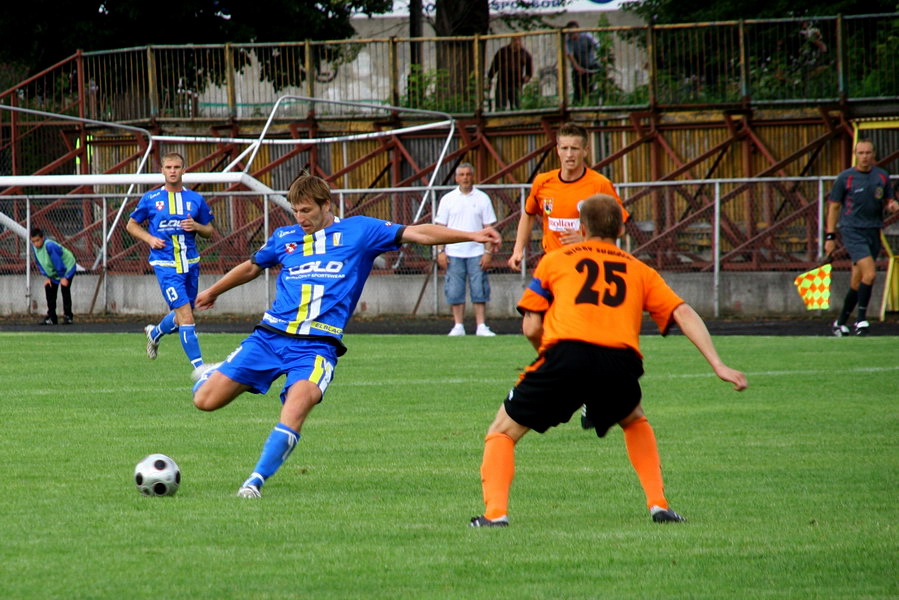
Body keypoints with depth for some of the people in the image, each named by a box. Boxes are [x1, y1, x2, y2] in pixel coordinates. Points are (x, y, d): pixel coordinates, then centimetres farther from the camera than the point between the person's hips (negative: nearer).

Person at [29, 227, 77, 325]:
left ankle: (68, 316, -13)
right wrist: (47, 277, -2)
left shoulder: (50, 246, -34)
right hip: (53, 273, 8)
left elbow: (58, 262, -29)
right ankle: (51, 318, 10)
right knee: (49, 289, 3)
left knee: (65, 288, -19)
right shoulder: (34, 247, -10)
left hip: (67, 268, -8)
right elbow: (40, 263, 2)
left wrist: (63, 277, -23)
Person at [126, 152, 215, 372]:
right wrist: (149, 238, -6)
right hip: (166, 264, -4)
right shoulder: (151, 199, 2)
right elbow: (131, 225, 12)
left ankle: (155, 332, 48)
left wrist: (196, 226, -10)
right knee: (186, 317, -14)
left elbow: (210, 231, 13)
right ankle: (199, 366, -11)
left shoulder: (195, 199, 7)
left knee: (182, 316, 16)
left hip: (190, 263, 4)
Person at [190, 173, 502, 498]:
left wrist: (471, 236, -8)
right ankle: (215, 375, 34)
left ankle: (256, 481, -26)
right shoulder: (284, 237, 15)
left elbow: (417, 234, 1)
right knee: (205, 400, -2)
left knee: (296, 405, -32)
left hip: (317, 346, -3)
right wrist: (213, 292, 47)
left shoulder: (358, 231, 6)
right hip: (270, 335, 3)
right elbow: (252, 267, 34)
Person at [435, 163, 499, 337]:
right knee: (455, 292, 0)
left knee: (479, 290, -3)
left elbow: (489, 227, 4)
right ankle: (458, 326, 7)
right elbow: (440, 227, 7)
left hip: (477, 253, -1)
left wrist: (489, 252, -4)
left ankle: (481, 326, 1)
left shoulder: (482, 199, 5)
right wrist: (440, 251, -2)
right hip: (453, 254, 1)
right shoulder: (448, 200, 7)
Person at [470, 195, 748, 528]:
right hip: (621, 361, 2)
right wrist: (719, 366, 9)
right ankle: (658, 503, 20)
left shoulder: (555, 260, 23)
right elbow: (684, 315, 14)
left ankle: (495, 511, -5)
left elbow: (530, 328, 15)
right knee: (635, 422, 35)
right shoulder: (640, 271, 26)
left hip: (566, 354, -2)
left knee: (503, 432, 16)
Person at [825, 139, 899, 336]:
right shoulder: (845, 178, -1)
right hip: (852, 231, -4)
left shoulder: (882, 176, 10)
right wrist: (830, 236, -1)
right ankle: (861, 319, -13)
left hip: (874, 231, 4)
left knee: (857, 284, 7)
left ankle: (841, 322, 20)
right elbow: (834, 207, 3)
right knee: (870, 273, -22)